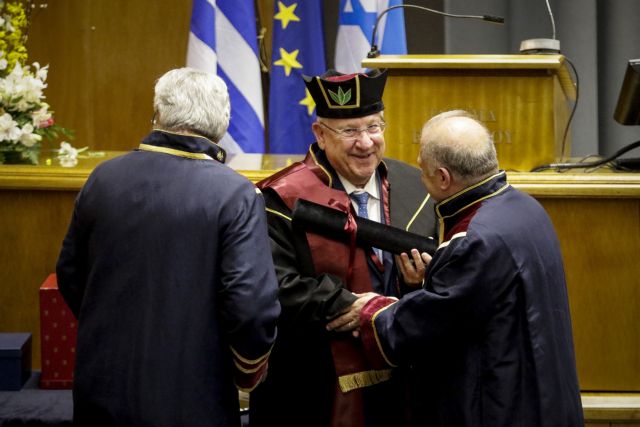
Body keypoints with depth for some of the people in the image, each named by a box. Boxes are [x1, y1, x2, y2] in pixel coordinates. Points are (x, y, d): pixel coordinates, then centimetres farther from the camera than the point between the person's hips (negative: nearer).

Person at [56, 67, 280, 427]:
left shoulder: (103, 178, -1)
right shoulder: (235, 194, -14)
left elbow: (70, 277, 10)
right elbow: (253, 305, -19)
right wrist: (249, 372, 0)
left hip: (102, 394, 4)